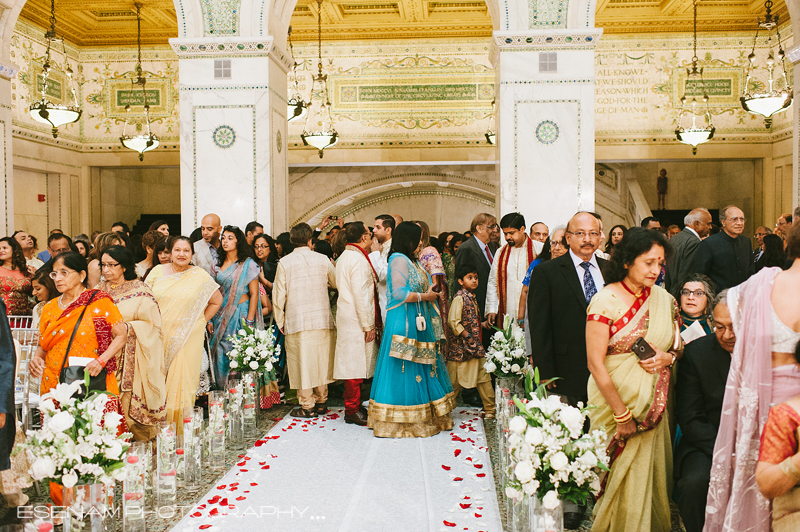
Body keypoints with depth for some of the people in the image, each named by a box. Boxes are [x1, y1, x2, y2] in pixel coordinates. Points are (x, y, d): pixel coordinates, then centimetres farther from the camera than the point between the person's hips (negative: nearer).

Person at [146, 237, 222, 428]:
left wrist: (201, 321, 5)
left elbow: (216, 301, 11)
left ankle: (182, 426, 4)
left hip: (188, 338, -2)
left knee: (183, 381, -4)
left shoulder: (200, 276, 2)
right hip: (160, 337, 2)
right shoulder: (158, 271, 7)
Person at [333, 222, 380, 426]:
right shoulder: (358, 259, -16)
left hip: (347, 316, 10)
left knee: (354, 362, 14)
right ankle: (352, 409, 2)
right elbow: (360, 294, -20)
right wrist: (368, 325, -16)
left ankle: (353, 405, 21)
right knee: (356, 362, -4)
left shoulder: (345, 256, 15)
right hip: (357, 319, -10)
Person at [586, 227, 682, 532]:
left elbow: (678, 344, 14)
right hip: (615, 400, -4)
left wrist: (669, 356, -11)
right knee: (620, 475, 8)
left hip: (654, 403, 4)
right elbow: (595, 363, -16)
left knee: (648, 472, 14)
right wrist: (622, 414, -15)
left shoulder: (664, 299, 1)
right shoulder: (605, 301, -15)